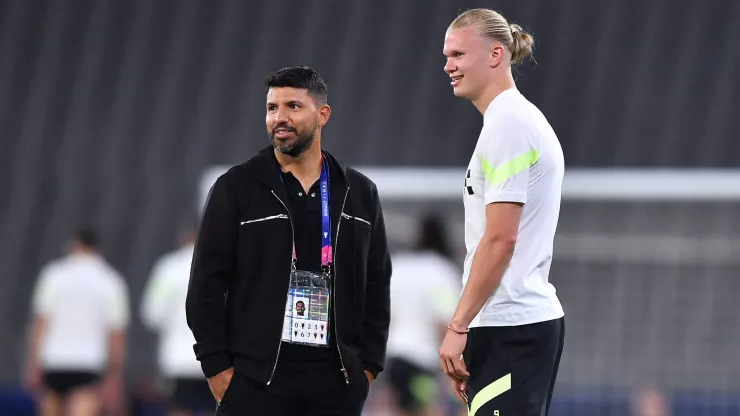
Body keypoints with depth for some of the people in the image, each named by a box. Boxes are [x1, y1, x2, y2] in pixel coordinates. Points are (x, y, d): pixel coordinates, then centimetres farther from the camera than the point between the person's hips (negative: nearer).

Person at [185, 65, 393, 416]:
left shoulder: (359, 194, 11)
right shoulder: (236, 188, 1)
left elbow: (376, 285, 14)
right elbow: (207, 285, -1)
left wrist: (368, 365, 6)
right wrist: (217, 366, -7)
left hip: (335, 380, 3)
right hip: (255, 378, -3)